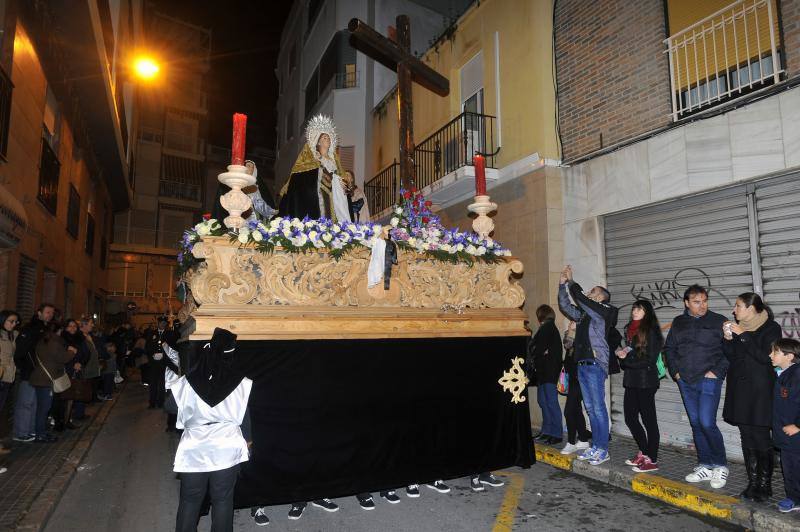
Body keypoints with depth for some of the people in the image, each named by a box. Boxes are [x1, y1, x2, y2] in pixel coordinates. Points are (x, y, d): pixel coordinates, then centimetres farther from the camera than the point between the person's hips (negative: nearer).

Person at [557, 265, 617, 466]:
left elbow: (580, 297, -13)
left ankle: (603, 450, 4)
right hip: (582, 364, 8)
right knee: (590, 408, 12)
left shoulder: (602, 310, -5)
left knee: (598, 408, -4)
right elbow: (565, 306, 19)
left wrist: (571, 281, 0)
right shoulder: (584, 314, 17)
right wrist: (562, 284, 12)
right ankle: (595, 447, 20)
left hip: (595, 364, -8)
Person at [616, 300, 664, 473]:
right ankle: (644, 452, 29)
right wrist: (622, 353, 0)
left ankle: (652, 460, 12)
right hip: (631, 381, 8)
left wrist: (627, 358, -13)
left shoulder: (651, 331, -10)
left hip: (645, 382, -8)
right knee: (630, 418, 13)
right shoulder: (630, 329, 13)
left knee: (648, 420, 1)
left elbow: (650, 360, -14)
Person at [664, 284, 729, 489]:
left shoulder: (718, 321, -1)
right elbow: (669, 348, 18)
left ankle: (720, 466, 9)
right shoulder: (679, 322, 11)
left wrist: (717, 371, -11)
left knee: (707, 423, -11)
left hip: (709, 380, -5)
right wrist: (675, 371, 9)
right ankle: (704, 466, 21)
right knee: (696, 424, 10)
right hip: (686, 381, 5)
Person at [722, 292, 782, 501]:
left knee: (761, 438, -3)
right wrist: (728, 338, -4)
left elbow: (766, 357, -16)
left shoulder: (771, 328, -5)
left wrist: (743, 335, -17)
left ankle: (765, 484, 9)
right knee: (747, 438, 9)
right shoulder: (738, 326, 12)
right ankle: (753, 482, 18)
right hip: (740, 390, 6)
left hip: (760, 392, -6)